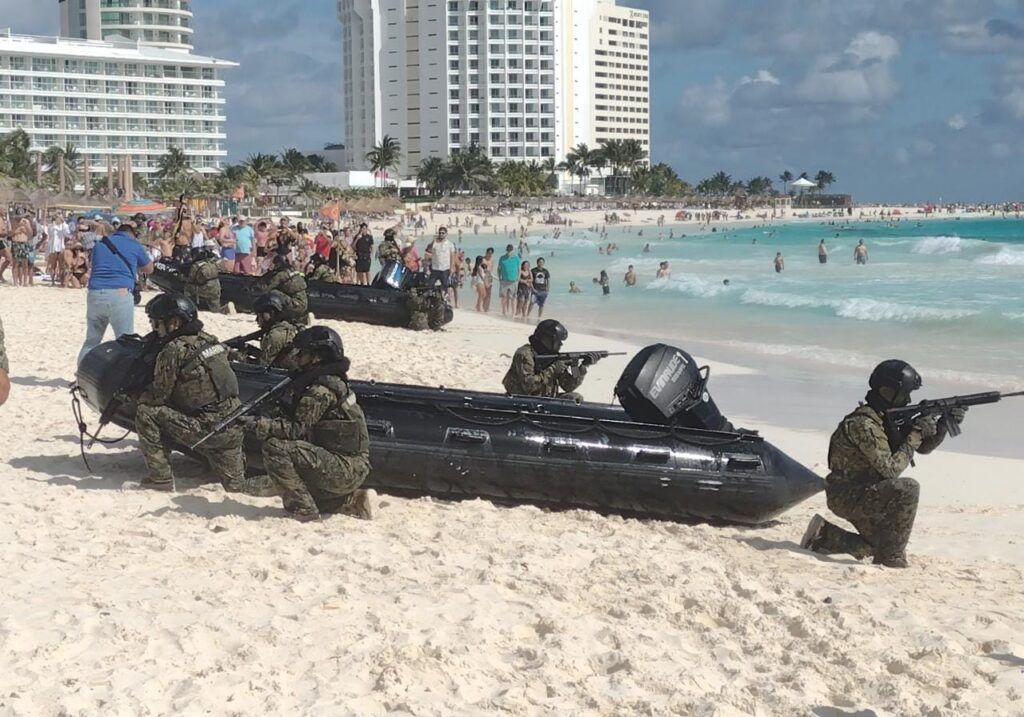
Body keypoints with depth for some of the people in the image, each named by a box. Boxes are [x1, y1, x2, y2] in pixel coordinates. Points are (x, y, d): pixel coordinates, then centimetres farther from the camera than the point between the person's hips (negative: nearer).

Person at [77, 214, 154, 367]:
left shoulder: (100, 244, 18)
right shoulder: (135, 246, 8)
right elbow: (149, 269, 22)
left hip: (95, 295, 4)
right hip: (120, 296, -4)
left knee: (91, 341, 14)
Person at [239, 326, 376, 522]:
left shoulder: (321, 388, -15)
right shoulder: (332, 381, 15)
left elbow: (298, 429, -20)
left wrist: (259, 425, -22)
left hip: (345, 468, -10)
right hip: (352, 469, 10)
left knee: (275, 448, -19)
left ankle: (304, 512, -14)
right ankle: (354, 501, 21)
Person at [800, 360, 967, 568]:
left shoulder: (893, 418, 4)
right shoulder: (864, 425, -25)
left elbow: (924, 447, 10)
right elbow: (890, 470, -26)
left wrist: (945, 422, -6)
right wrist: (915, 436, -21)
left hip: (862, 495, 10)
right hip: (846, 496, -10)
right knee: (908, 489, -28)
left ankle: (823, 535, 23)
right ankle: (891, 558, -18)